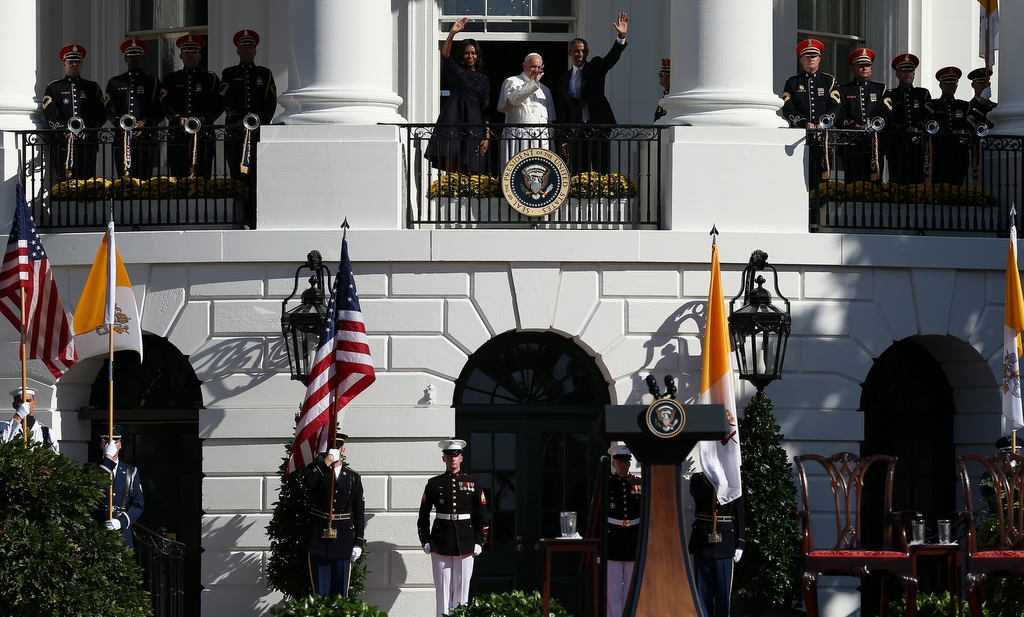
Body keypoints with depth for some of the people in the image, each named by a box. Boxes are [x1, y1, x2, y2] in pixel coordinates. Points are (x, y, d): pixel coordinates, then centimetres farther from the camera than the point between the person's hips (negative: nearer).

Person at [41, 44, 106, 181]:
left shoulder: (93, 88, 17)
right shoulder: (53, 88, 11)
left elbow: (102, 114, 10)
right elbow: (50, 115, -2)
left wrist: (89, 129, -8)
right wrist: (64, 132, -17)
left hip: (87, 144, 2)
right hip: (62, 143, -2)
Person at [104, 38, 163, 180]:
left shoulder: (153, 82, 11)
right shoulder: (114, 82, 14)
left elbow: (159, 110, 3)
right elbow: (109, 108, 4)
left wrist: (145, 122, -14)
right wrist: (119, 123, -14)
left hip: (145, 140, -1)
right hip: (122, 140, 1)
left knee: (144, 179, -4)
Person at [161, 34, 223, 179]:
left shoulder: (210, 79, 12)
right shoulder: (171, 79, 14)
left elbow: (218, 106, 4)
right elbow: (166, 103, 2)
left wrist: (202, 119, -12)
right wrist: (179, 119, -16)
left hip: (203, 137, -1)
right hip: (178, 138, 1)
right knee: (178, 179, -3)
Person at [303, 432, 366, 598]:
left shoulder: (353, 478, 7)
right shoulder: (315, 470, 4)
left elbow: (359, 512, 6)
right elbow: (309, 483, -22)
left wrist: (359, 542, 1)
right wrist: (327, 461, -19)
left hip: (343, 539, 1)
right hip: (318, 537, -1)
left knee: (340, 589, 3)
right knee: (320, 590, -1)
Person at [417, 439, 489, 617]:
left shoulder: (472, 483, 6)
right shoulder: (434, 484, 4)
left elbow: (482, 516, 6)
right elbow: (423, 516, 7)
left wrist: (479, 542, -1)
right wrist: (425, 541, 0)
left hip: (466, 545, 0)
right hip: (440, 545, 0)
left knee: (462, 589, 2)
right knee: (443, 589, 0)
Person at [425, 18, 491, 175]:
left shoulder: (483, 79, 18)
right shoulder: (455, 71, 14)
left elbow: (486, 110, 13)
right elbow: (445, 55, -6)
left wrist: (487, 136, 4)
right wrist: (452, 33, -19)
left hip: (473, 124, 2)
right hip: (453, 120, -2)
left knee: (467, 172, -1)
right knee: (451, 169, -13)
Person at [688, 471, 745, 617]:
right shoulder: (699, 479, 7)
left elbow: (740, 516, 3)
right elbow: (697, 494, -14)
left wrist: (739, 545, -2)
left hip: (725, 544, -1)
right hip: (702, 542, 1)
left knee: (723, 589, 1)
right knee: (703, 588, 3)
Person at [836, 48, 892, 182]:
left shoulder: (881, 89, 17)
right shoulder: (843, 91, 12)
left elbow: (887, 113, 4)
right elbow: (839, 117, 0)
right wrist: (856, 127, -16)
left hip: (875, 145, 1)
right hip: (852, 146, -1)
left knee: (875, 182, -4)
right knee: (853, 183, -5)